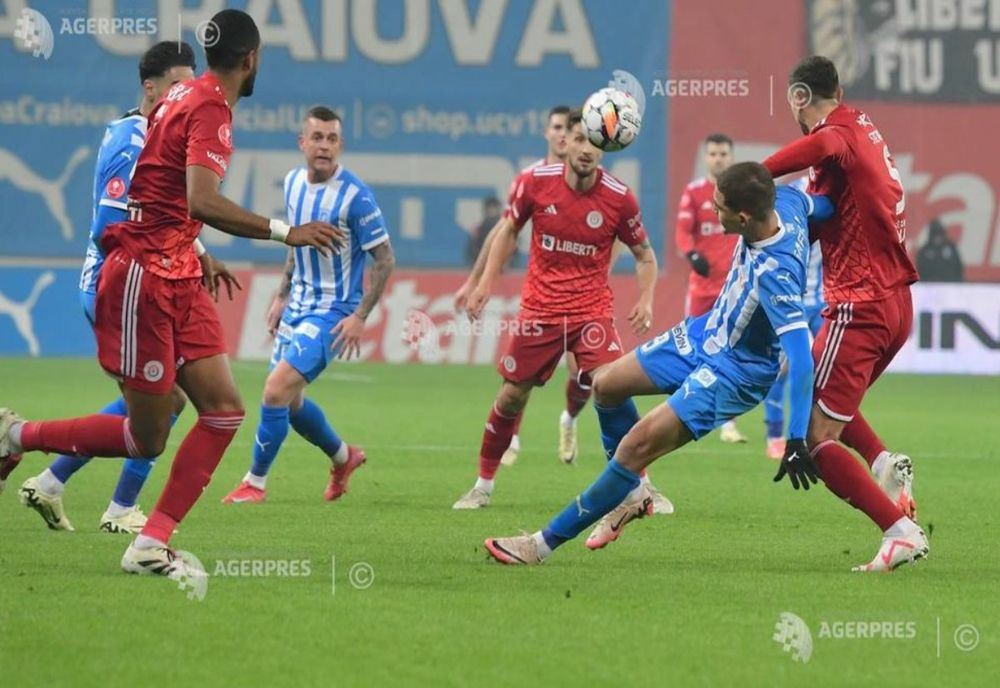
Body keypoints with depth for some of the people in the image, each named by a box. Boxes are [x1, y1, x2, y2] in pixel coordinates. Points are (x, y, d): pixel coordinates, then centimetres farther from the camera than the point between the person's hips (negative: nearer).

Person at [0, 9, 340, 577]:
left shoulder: (187, 98, 13)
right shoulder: (211, 109, -16)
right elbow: (201, 202, -30)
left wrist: (199, 256, 31)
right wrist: (285, 232, -27)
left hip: (178, 279, 10)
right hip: (146, 278, -10)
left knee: (225, 410, -1)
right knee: (147, 438, -4)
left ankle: (151, 545, -2)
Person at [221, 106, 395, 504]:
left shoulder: (355, 196, -18)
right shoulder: (293, 183, 3)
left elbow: (385, 260, -13)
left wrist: (360, 317, -17)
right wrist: (282, 296, 16)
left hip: (332, 312, -8)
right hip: (298, 306, 8)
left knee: (276, 391, -17)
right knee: (289, 401, 13)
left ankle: (255, 482, -1)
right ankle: (343, 457, 39)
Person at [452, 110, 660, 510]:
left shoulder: (618, 198, -11)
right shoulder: (535, 182, -8)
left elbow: (644, 253, 3)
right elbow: (509, 229, 9)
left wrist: (646, 298, -14)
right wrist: (486, 282, 1)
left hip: (592, 309, -1)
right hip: (539, 308, 1)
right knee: (512, 396, 6)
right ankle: (483, 485, 24)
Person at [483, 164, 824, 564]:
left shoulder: (776, 275, -38)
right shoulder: (785, 201, -18)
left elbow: (801, 358, -41)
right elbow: (821, 204, 5)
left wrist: (796, 441, -42)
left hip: (734, 373, -10)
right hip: (705, 332, 10)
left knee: (639, 443, -17)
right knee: (606, 385, 14)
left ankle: (546, 543, -7)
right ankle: (632, 495, 34)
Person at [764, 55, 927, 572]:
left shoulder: (837, 133, -14)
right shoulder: (863, 128, 12)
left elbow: (819, 145, -40)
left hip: (858, 306, -9)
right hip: (897, 302, 9)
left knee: (815, 438, -5)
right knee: (811, 389, 29)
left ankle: (900, 530, -13)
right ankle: (885, 464, 10)